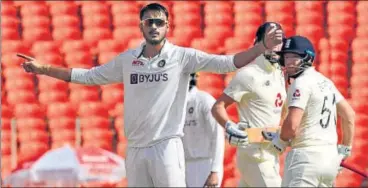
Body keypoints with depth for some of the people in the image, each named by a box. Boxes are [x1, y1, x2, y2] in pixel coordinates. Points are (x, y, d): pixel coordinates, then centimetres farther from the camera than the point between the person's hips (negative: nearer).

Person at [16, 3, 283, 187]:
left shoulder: (182, 57, -3)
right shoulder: (127, 59, 10)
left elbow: (226, 63, -12)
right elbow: (88, 76, 17)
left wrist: (263, 47, -26)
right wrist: (43, 69, 15)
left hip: (166, 147, -5)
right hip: (135, 148, 5)